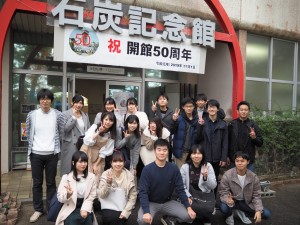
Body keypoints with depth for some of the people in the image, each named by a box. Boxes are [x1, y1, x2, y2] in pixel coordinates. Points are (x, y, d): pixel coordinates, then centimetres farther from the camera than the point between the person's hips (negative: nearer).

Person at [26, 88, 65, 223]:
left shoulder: (58, 115, -6)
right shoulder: (32, 115, -3)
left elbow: (61, 133, 4)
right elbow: (28, 133, 9)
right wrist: (33, 145, 12)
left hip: (52, 154, -1)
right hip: (36, 154, 1)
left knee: (51, 182, 10)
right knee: (37, 183, 11)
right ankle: (38, 209, 26)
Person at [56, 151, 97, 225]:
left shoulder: (91, 177, 1)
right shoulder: (66, 177, -3)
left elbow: (91, 197, 0)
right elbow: (60, 198, -8)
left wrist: (85, 209, -14)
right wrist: (68, 194, -29)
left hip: (85, 207, 1)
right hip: (70, 209, -1)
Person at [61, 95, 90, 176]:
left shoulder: (85, 115, 13)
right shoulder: (66, 114, -3)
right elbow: (65, 129, -16)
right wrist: (74, 117, -15)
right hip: (70, 146, -4)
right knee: (69, 168, 2)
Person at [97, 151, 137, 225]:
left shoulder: (129, 176, -4)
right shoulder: (106, 174, -5)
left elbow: (133, 197, -3)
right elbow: (101, 196, -12)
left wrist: (125, 212, -13)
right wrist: (108, 183, -27)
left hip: (123, 207, 0)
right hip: (108, 207, 0)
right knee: (109, 217, -28)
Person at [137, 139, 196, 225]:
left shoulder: (174, 168, -9)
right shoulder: (147, 169, -16)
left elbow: (180, 189, -5)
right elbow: (143, 192, -18)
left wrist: (188, 207, -14)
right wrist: (146, 212, -31)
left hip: (168, 202, 3)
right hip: (151, 203, -3)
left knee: (189, 216, -16)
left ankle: (167, 218, 13)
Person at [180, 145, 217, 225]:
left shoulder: (208, 166, -3)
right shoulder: (184, 167, -4)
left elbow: (213, 186, -6)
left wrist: (206, 177, -24)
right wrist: (188, 196, -19)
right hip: (190, 197, 1)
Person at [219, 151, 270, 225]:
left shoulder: (253, 177, -11)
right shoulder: (227, 175, -20)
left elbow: (256, 195, -4)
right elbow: (223, 193, -17)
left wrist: (258, 210, -19)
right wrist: (229, 201, -40)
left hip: (246, 202, 3)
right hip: (232, 201, -3)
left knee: (266, 214, -9)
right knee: (223, 207, -36)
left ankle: (241, 212, 14)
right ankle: (229, 215, 5)